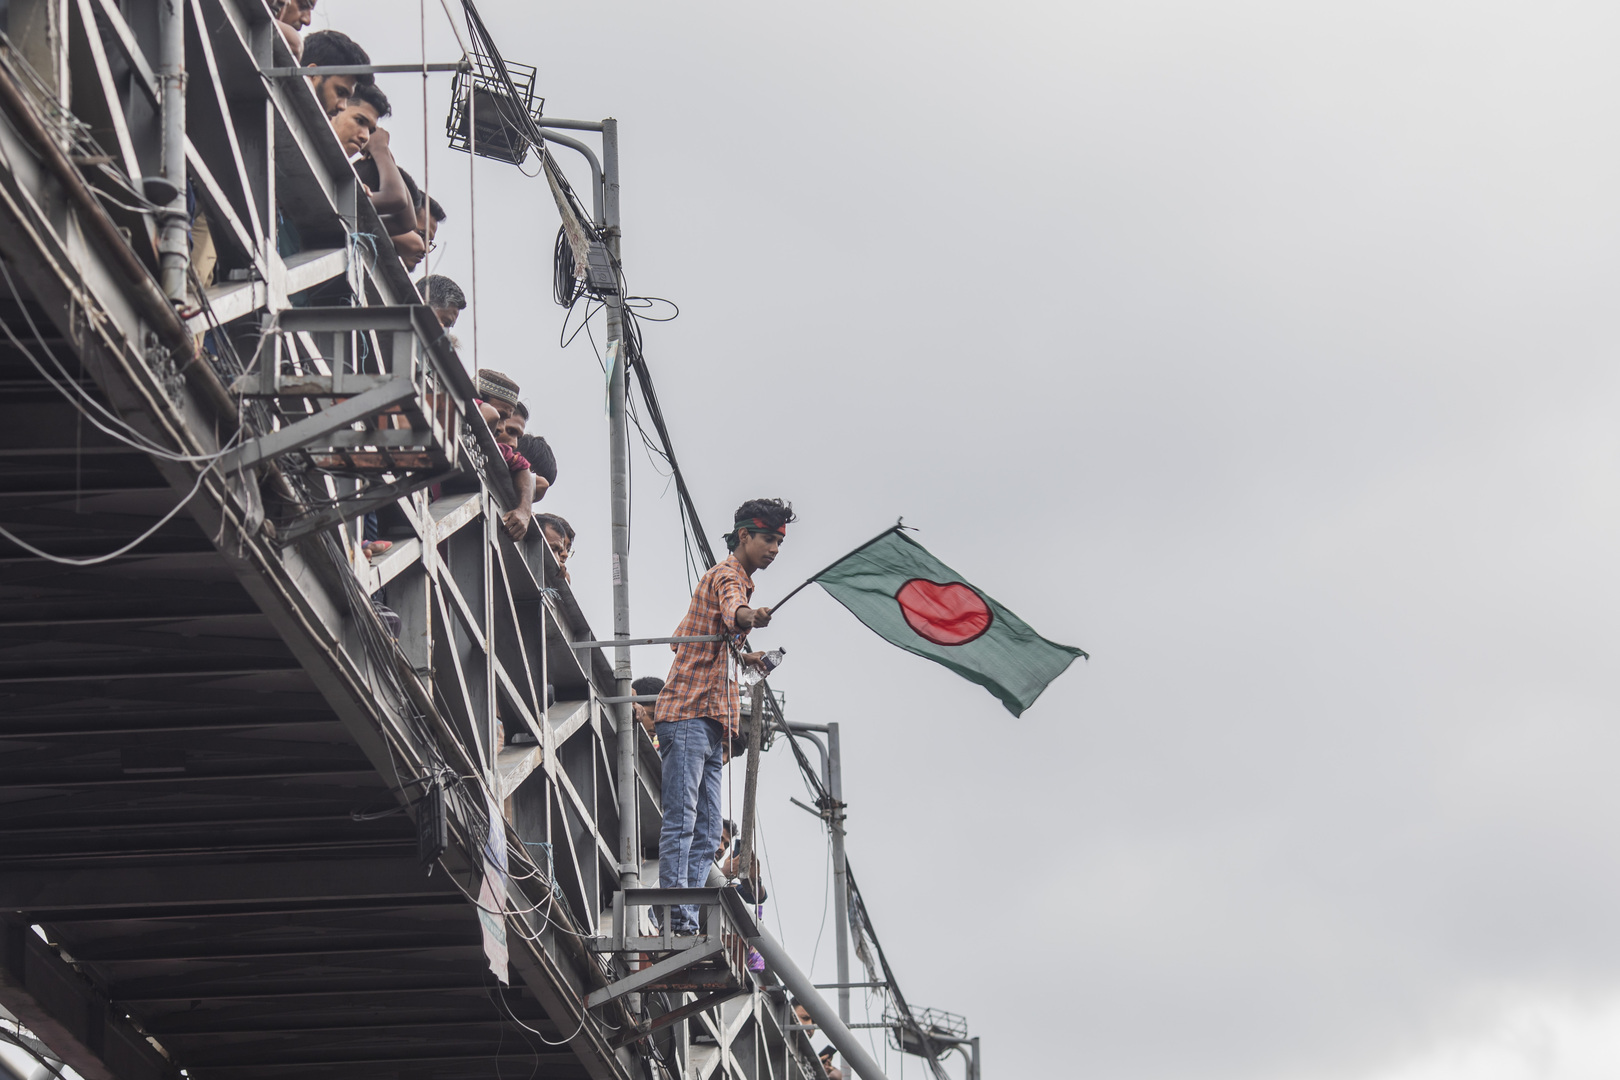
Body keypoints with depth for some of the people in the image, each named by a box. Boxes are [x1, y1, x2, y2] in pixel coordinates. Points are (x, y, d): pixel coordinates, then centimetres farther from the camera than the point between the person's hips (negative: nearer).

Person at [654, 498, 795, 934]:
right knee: (681, 821, -16)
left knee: (706, 832, 5)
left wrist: (740, 657, 34)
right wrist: (750, 616, -55)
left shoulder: (735, 580, 27)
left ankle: (689, 923, 1)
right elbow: (731, 610, -33)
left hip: (709, 725, 10)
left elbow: (682, 639, 37)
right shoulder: (728, 577, -5)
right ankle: (677, 918, -23)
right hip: (689, 714, -10)